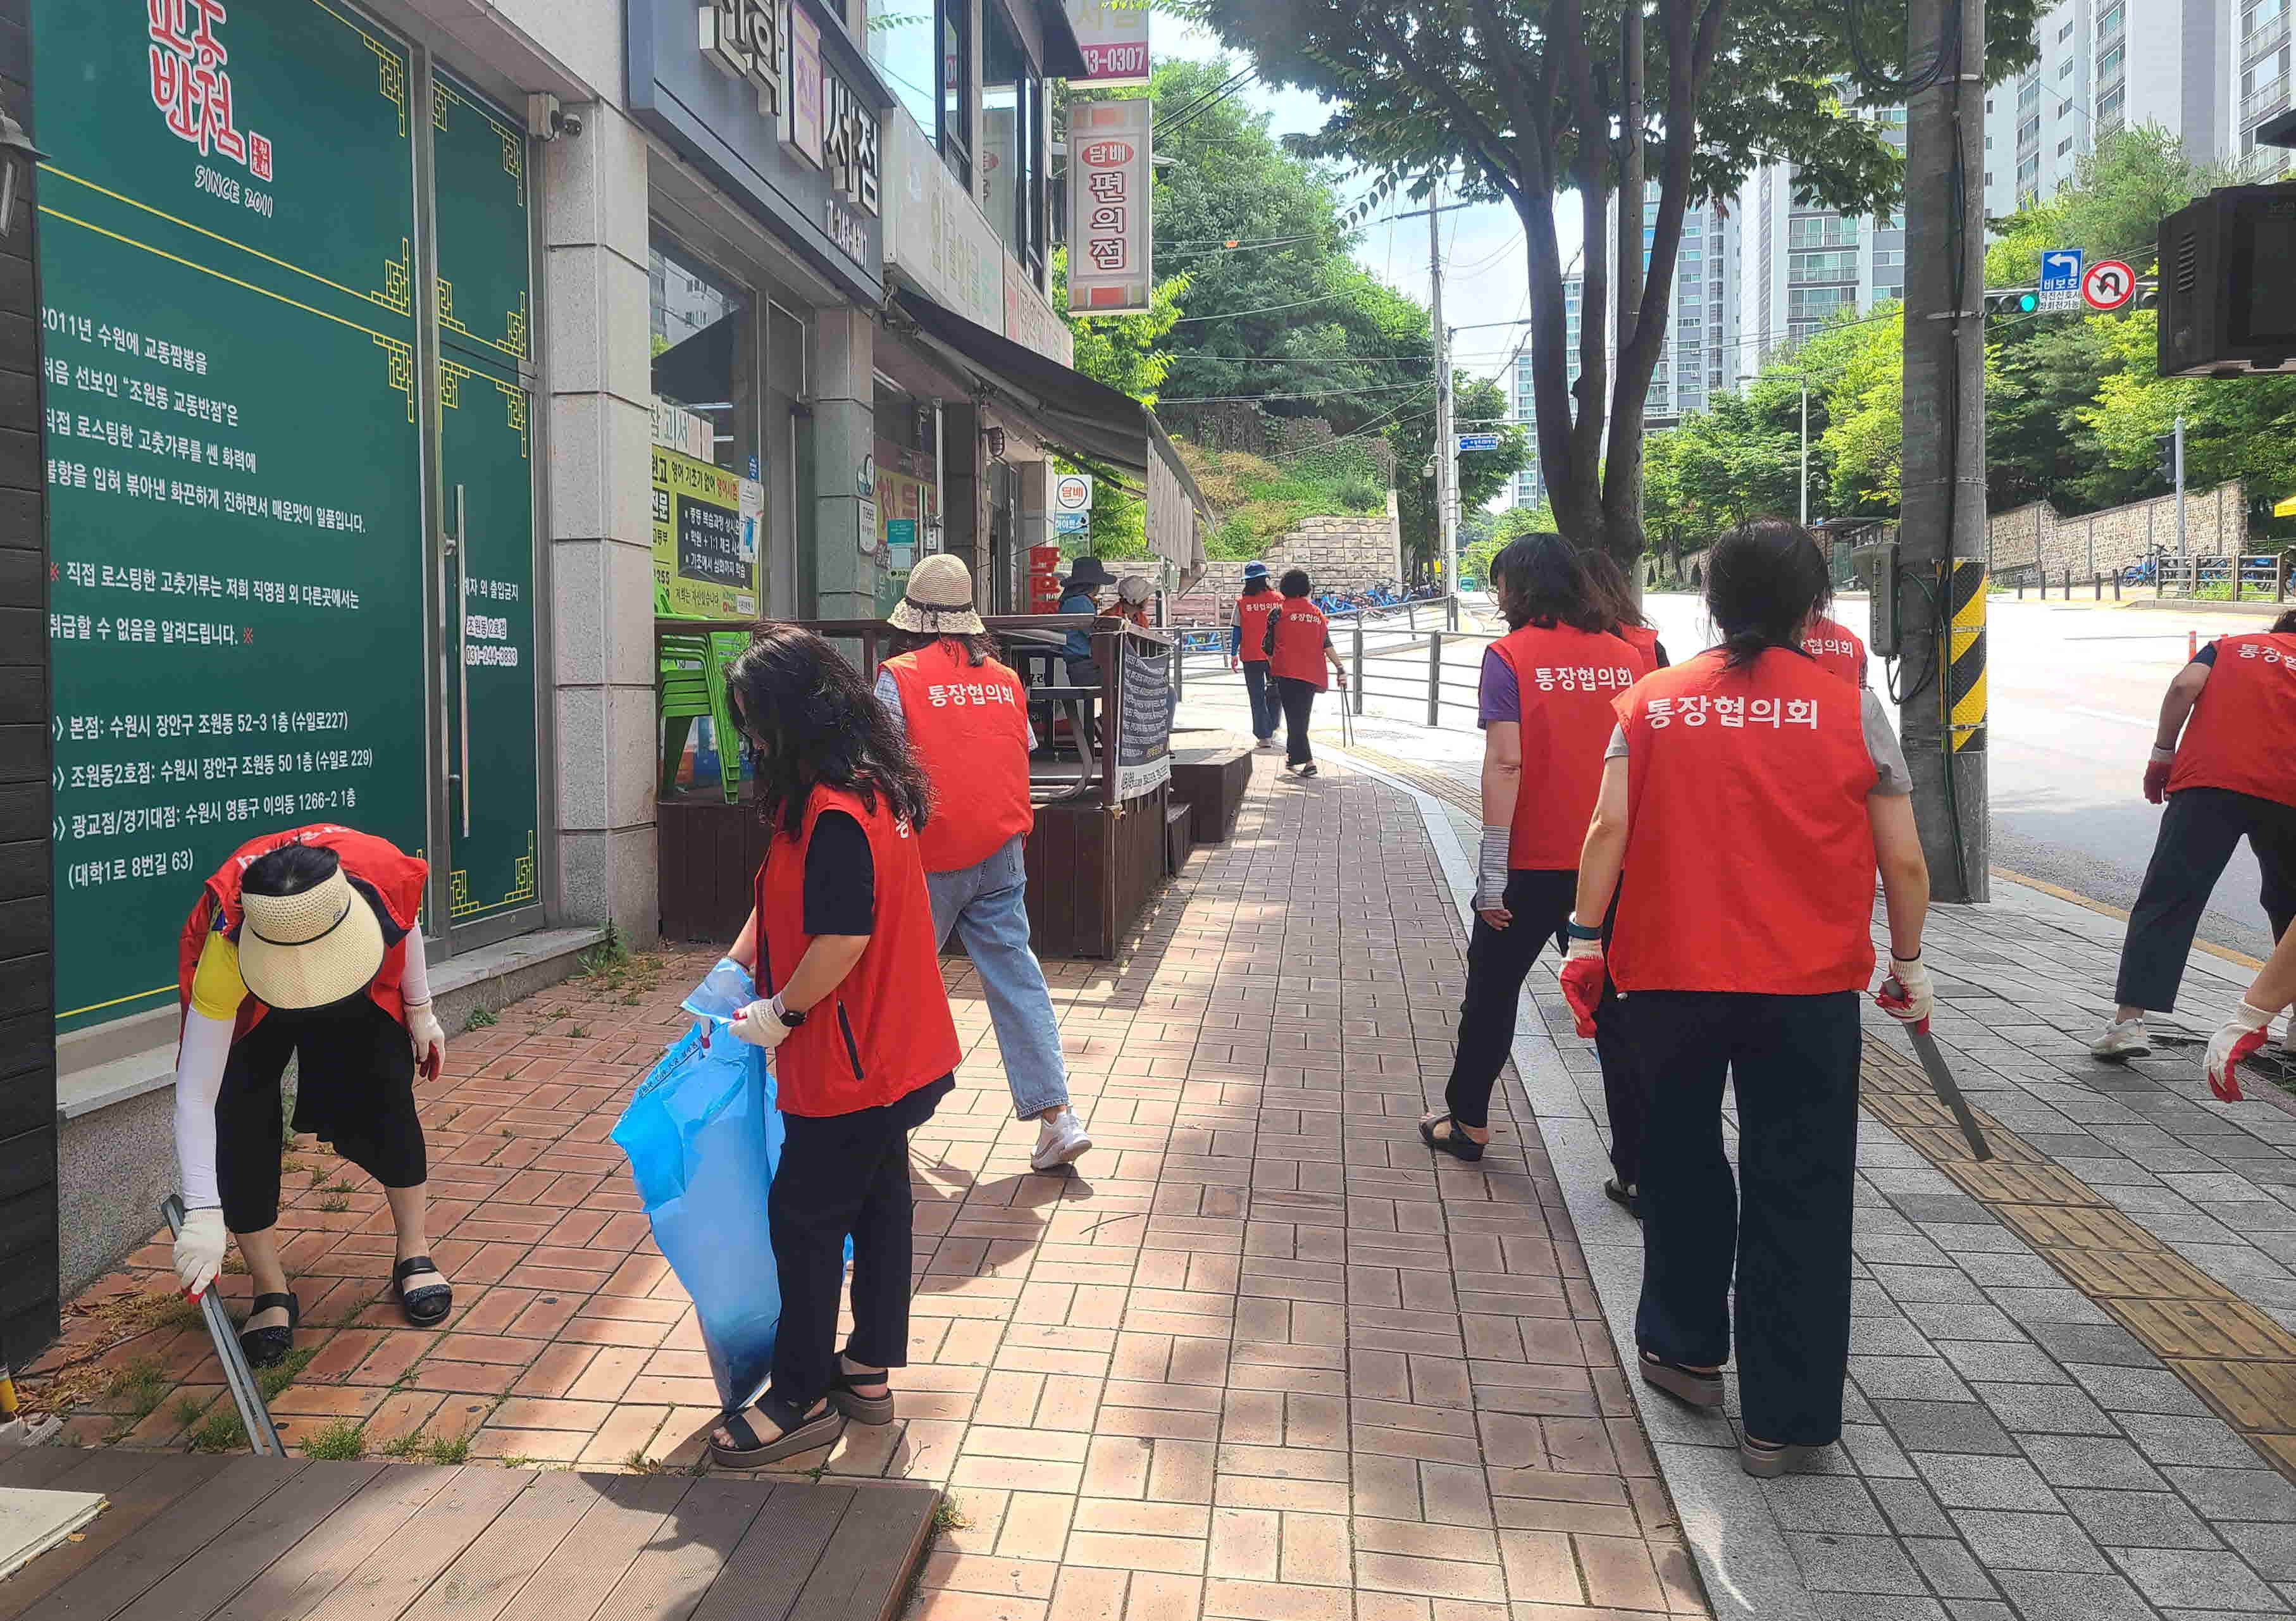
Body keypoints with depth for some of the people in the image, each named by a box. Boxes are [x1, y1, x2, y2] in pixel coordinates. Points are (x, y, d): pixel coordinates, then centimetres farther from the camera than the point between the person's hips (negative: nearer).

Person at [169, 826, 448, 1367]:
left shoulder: (383, 871, -41)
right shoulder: (224, 950, -44)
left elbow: (405, 925, -11)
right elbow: (195, 1098, -38)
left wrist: (420, 1012, 1)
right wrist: (203, 1216, -40)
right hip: (246, 1004, -1)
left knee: (387, 1102, -7)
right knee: (242, 1125, -14)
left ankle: (415, 1258, 12)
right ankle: (271, 1292, 2)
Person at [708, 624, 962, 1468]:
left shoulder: (834, 814, -24)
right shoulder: (868, 788, 8)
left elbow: (842, 939, -27)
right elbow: (784, 901, 15)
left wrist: (778, 1014, -12)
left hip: (850, 1065, -10)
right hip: (892, 1054, 10)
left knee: (804, 1217, 3)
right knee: (878, 1203, 17)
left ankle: (801, 1399, 16)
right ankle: (869, 1371, 31)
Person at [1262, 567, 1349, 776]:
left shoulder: (1279, 612, 1)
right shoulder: (1317, 613, 12)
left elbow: (1266, 646, 3)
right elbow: (1327, 645, 4)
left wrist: (1273, 665, 19)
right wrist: (1340, 668, 4)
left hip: (1287, 672, -4)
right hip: (1312, 674, 4)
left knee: (1294, 717, -3)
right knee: (1302, 717, 17)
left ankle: (1308, 762, -13)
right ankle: (1293, 756, 29)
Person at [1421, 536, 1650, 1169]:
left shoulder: (1510, 655, -8)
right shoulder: (1627, 655, 5)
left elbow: (1505, 762, -16)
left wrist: (1492, 873, -13)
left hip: (1536, 862, -3)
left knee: (1492, 988, 16)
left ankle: (1468, 1124, 30)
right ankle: (1639, 1166, 10)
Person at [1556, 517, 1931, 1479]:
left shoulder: (1654, 701, 2)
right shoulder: (1849, 710, -1)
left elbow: (1609, 830, -5)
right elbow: (1903, 863, 1)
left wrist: (1585, 941, 2)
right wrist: (1908, 965, 14)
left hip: (1669, 976, 2)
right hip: (1809, 986, -1)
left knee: (1682, 1162, 21)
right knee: (1798, 1194, 8)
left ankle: (1686, 1348, 35)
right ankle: (1783, 1419, 14)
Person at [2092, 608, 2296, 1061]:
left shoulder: (2231, 645, 22)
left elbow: (2184, 686, 2)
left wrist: (2162, 755, 6)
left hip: (2207, 783, -1)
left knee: (2166, 901, -4)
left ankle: (2129, 1020, -16)